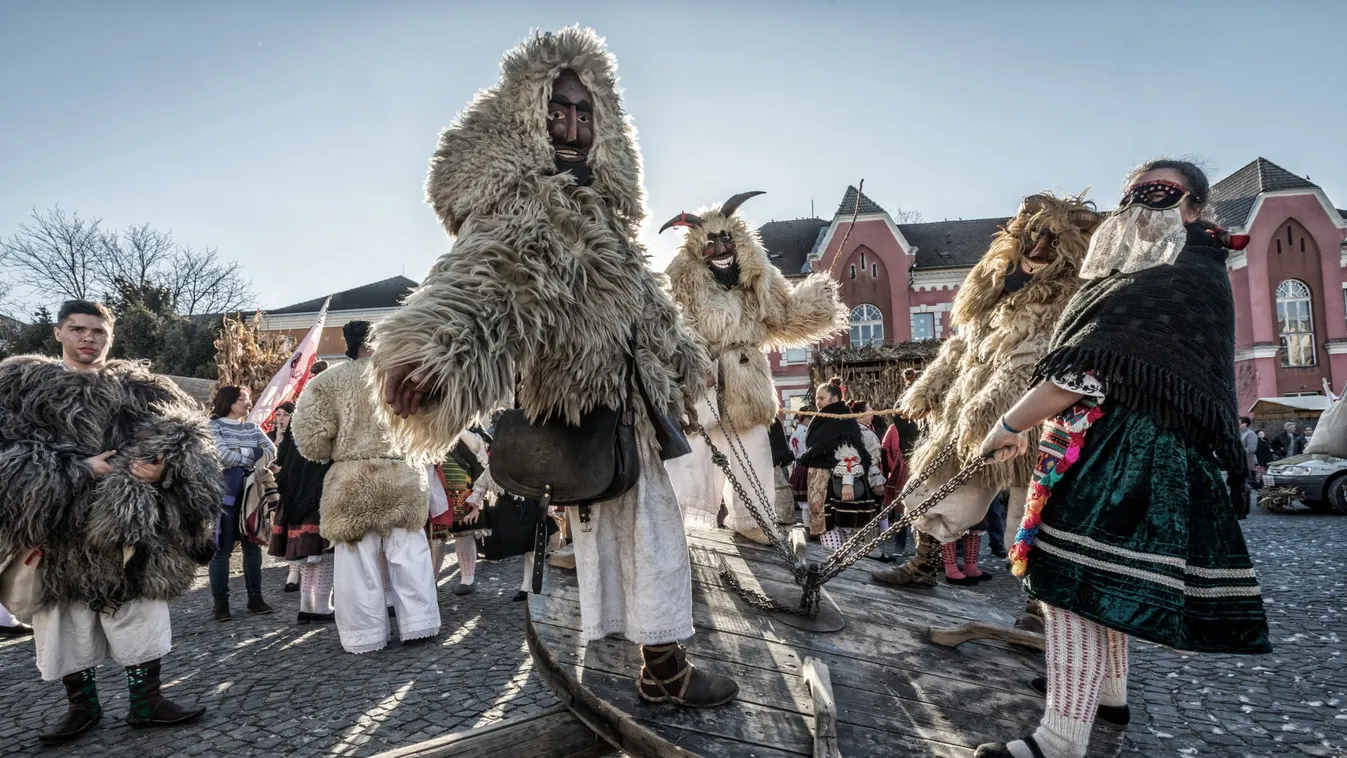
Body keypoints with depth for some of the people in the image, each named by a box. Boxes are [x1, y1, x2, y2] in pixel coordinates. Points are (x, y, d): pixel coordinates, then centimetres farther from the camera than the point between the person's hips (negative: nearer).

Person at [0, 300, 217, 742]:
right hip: (56, 526, 0)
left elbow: (184, 435, 2)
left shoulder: (138, 388, 8)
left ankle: (146, 703, 16)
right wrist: (77, 471, -19)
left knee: (141, 617, 4)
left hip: (128, 523, 0)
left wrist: (162, 466, -19)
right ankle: (81, 705, 27)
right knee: (67, 621, 10)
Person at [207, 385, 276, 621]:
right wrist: (252, 454, -4)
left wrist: (240, 455, -12)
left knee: (253, 545, 6)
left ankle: (255, 597, 12)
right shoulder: (213, 426, 0)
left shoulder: (252, 427, 15)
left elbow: (272, 451, 2)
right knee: (223, 548, -3)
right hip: (225, 493, -4)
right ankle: (221, 602, 4)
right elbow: (223, 456, -14)